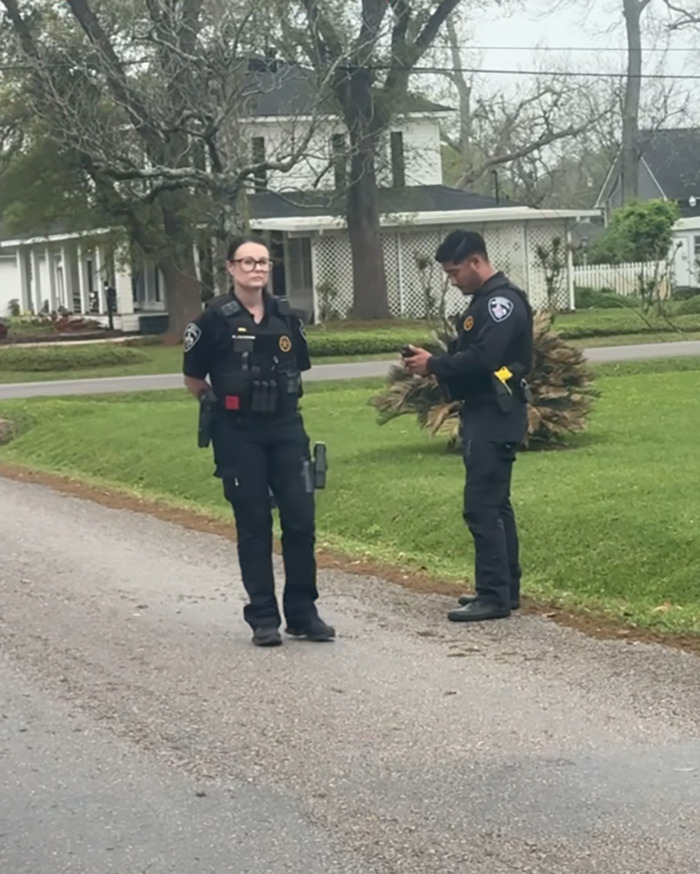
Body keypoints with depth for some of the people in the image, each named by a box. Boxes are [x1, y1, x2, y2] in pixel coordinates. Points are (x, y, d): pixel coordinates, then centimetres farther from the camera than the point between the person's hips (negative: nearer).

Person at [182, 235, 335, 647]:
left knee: (301, 520, 0)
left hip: (287, 429, 4)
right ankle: (263, 618, 9)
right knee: (254, 527, 1)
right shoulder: (216, 319, -6)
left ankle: (303, 613, 12)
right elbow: (193, 378, 2)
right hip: (238, 435, -3)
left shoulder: (285, 317, 6)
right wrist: (222, 404, 7)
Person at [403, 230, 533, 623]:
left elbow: (482, 359, -25)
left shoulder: (502, 301, -15)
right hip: (486, 414, 11)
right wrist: (435, 365, 1)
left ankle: (494, 596, -10)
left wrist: (434, 365, -14)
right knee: (495, 503, 14)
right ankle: (506, 588, 20)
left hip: (495, 417, -11)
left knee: (482, 505, -11)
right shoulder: (487, 300, 18)